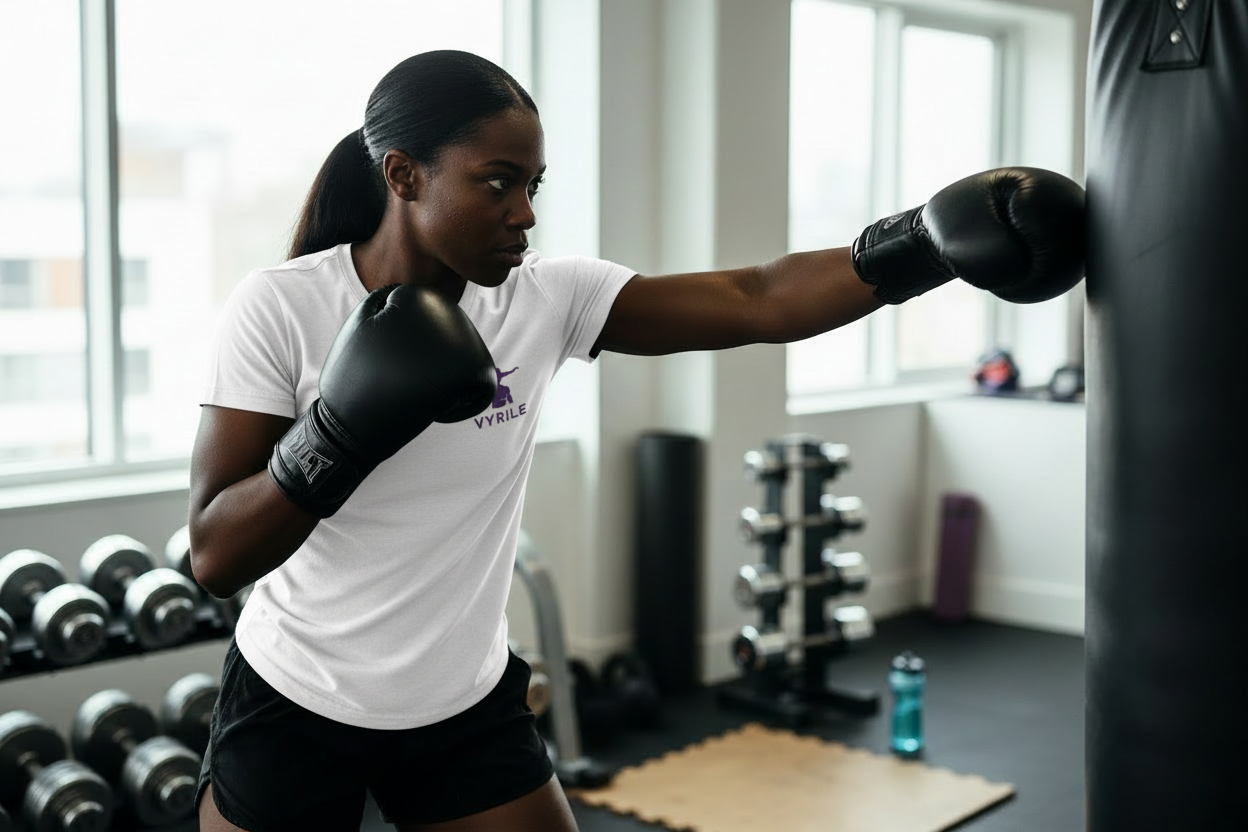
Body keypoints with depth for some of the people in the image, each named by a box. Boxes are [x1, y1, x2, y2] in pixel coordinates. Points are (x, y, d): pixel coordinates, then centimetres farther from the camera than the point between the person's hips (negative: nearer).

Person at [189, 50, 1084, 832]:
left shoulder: (549, 298, -10)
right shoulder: (279, 309, -18)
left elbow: (753, 302, -19)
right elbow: (217, 557, -19)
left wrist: (931, 240, -31)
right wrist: (345, 426, -33)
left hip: (467, 709, 3)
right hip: (293, 708, -2)